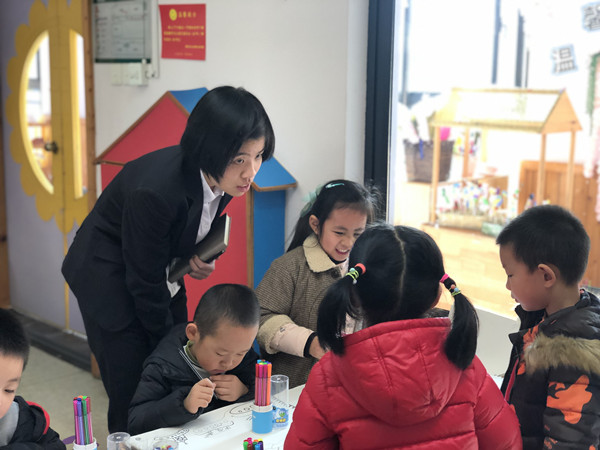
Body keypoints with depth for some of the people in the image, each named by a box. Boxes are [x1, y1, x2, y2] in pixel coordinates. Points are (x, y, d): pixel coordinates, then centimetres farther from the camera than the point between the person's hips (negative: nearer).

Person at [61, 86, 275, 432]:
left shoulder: (224, 178, -16)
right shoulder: (154, 190, -36)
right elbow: (144, 283, -23)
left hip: (163, 277, 6)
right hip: (110, 280, -6)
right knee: (134, 396, -4)